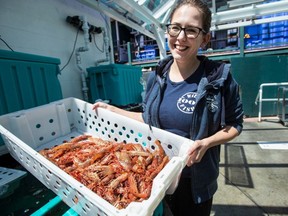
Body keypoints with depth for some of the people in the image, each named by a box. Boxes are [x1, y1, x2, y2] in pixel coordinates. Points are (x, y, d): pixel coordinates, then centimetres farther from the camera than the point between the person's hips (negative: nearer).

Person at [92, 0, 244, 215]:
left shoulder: (220, 78, -17)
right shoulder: (156, 78, -6)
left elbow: (235, 124, -7)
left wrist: (206, 143, -25)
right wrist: (112, 110, 1)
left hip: (196, 179, -3)